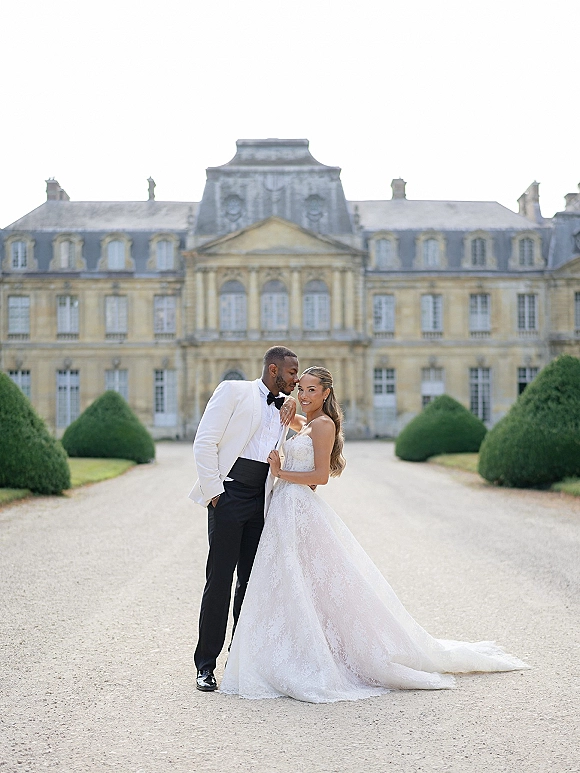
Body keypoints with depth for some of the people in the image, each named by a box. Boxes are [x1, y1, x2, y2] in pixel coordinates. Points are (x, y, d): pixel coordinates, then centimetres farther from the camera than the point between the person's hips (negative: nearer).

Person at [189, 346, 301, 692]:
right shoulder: (234, 391, -1)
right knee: (220, 581, -5)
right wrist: (213, 491, -12)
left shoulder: (284, 407, 17)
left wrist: (293, 402, 10)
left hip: (260, 502, 6)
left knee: (252, 581, 9)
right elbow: (205, 442, -6)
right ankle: (206, 665, 4)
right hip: (229, 495, -6)